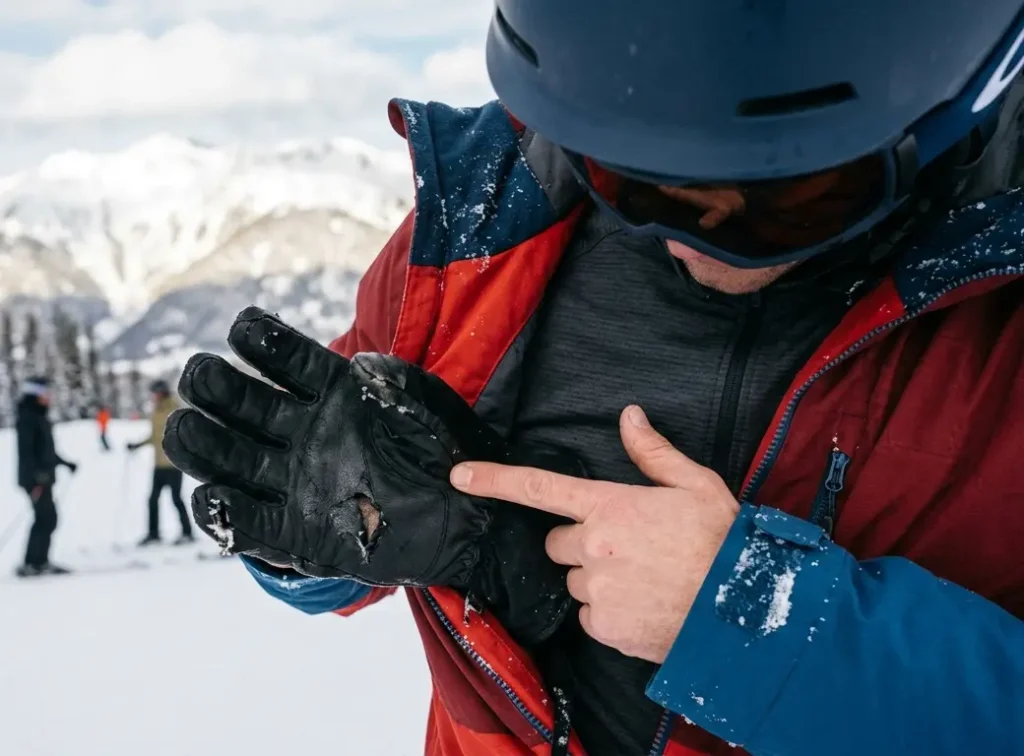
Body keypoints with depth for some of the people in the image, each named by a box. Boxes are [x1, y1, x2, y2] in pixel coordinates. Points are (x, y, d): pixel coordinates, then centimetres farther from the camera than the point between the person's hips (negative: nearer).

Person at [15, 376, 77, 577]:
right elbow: (25, 450, -22)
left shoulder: (39, 418, 17)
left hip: (43, 477, 9)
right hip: (35, 478, -9)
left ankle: (39, 562, 14)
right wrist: (37, 472, -31)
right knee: (46, 518, -11)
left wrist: (66, 463, 27)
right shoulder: (27, 418, -12)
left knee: (47, 518, 9)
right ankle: (34, 563, -8)